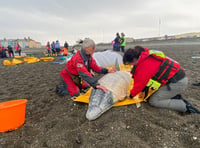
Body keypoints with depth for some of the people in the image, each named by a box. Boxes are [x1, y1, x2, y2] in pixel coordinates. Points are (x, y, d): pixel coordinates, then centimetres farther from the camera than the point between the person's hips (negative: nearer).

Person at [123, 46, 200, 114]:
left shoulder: (144, 64, -23)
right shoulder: (146, 57, 7)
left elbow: (139, 83, -13)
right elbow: (145, 78, 14)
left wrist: (131, 95, 3)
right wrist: (143, 90, 17)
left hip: (177, 82, -10)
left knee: (153, 101, -5)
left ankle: (185, 106, -6)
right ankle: (175, 97, 10)